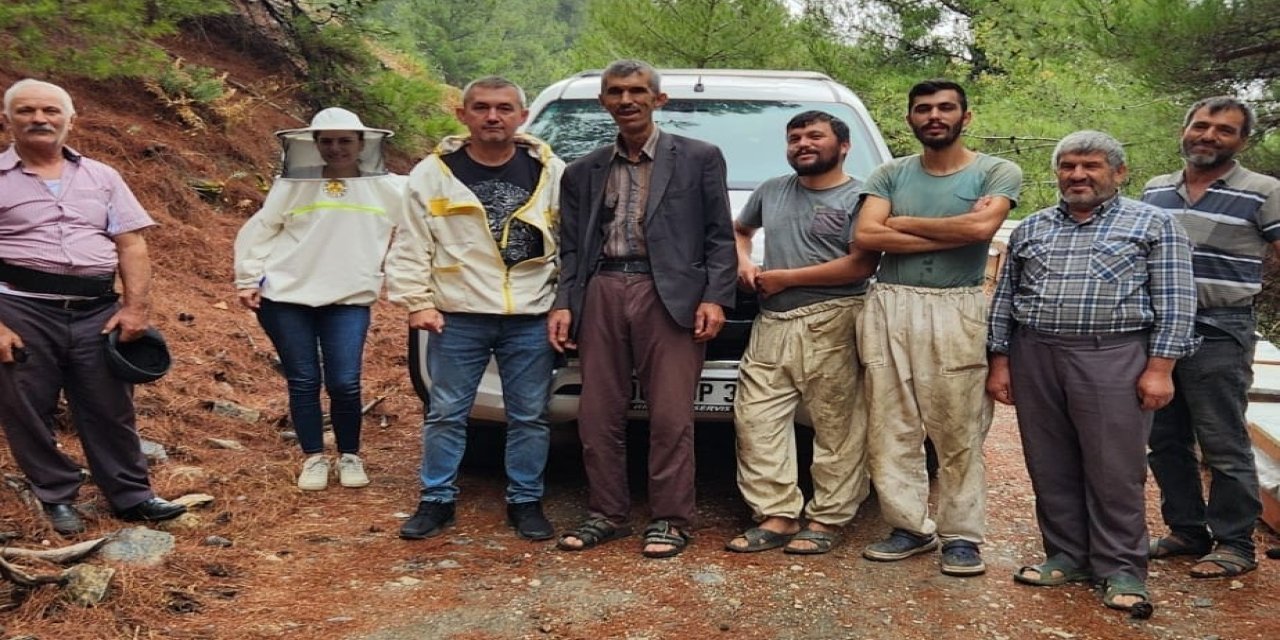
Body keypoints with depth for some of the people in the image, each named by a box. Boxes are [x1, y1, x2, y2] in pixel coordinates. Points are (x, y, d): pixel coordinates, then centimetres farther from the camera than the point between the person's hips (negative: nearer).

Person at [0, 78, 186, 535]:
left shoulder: (100, 177, 11)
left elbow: (131, 245, 7)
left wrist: (136, 307, -3)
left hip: (97, 311, 2)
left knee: (111, 410, 8)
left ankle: (131, 496, 19)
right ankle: (57, 499, 23)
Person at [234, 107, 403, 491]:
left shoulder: (388, 188, 4)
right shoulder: (292, 185, 3)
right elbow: (257, 233, 7)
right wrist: (248, 279, 1)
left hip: (349, 301, 0)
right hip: (285, 298, 0)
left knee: (345, 384, -6)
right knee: (303, 382, 4)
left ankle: (350, 456, 17)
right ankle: (313, 458, 19)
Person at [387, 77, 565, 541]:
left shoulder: (551, 172, 3)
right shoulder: (432, 174, 2)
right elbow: (411, 249, 3)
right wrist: (417, 302, -4)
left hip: (531, 319, 1)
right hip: (457, 318, 0)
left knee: (529, 416, 8)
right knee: (446, 414, 7)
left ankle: (526, 501, 22)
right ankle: (437, 500, 21)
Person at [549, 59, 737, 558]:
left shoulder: (700, 158, 7)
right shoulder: (583, 172, 16)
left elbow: (720, 236, 3)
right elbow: (570, 249, 15)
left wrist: (715, 297, -8)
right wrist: (564, 304, 2)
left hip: (670, 295, -3)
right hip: (602, 293, 4)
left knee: (671, 417, -2)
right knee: (598, 415, 5)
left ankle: (669, 520, 10)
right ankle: (607, 514, 18)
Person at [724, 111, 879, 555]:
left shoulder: (859, 197, 0)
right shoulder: (771, 191, 19)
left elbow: (862, 265, -11)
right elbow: (739, 229, 35)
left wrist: (785, 277, -9)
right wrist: (742, 262, 10)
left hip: (830, 327, -5)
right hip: (771, 325, 6)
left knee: (836, 428, -4)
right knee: (756, 420, -1)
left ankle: (827, 520, 6)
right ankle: (778, 516, 5)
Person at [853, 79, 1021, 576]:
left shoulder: (997, 173, 6)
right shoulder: (890, 175, 13)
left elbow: (981, 227, -13)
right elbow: (865, 236, -3)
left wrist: (900, 222, -2)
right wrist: (952, 232, -7)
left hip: (956, 311, -2)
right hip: (888, 308, 3)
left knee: (959, 434, -2)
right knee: (891, 429, 3)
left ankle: (961, 535, 9)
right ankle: (910, 526, 14)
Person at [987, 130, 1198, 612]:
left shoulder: (1154, 224, 4)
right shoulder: (1030, 228, 14)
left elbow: (1175, 302, -1)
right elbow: (1004, 300, 14)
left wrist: (1159, 368, -10)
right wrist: (1000, 361, 7)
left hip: (1113, 359, -4)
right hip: (1034, 358, 4)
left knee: (1115, 471, -1)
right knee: (1050, 468, 9)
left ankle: (1122, 569, 11)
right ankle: (1066, 556, 21)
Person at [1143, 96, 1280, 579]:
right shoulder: (1154, 190, 11)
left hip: (1219, 334, -5)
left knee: (1223, 444, 0)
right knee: (1165, 440, 12)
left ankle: (1235, 544, 13)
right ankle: (1187, 531, 26)